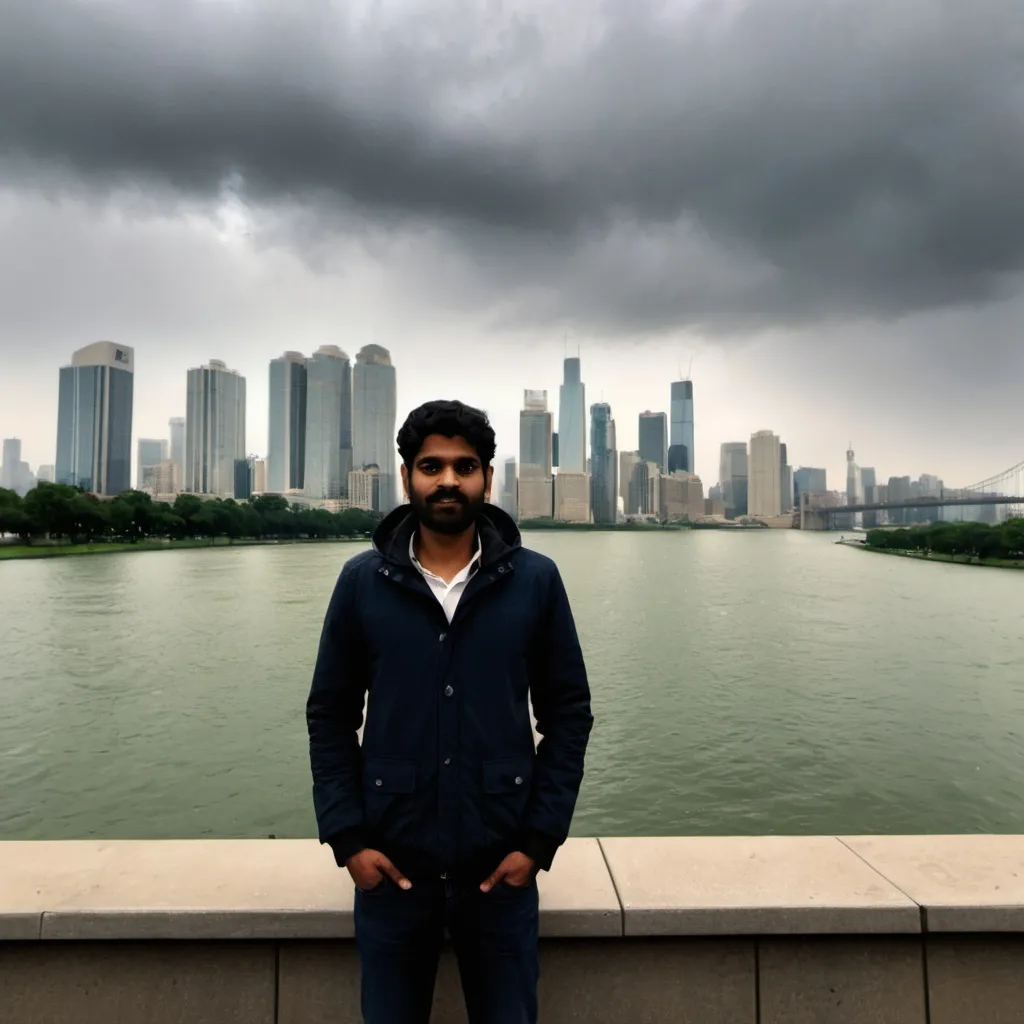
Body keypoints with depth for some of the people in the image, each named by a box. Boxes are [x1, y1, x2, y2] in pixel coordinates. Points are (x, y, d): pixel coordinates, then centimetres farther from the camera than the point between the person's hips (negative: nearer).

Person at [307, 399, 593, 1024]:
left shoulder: (536, 580, -6)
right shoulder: (362, 581, -4)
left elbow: (569, 713, -2)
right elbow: (330, 717, 1)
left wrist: (540, 838, -6)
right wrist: (346, 837, -5)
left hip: (501, 867, 0)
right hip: (389, 867, 1)